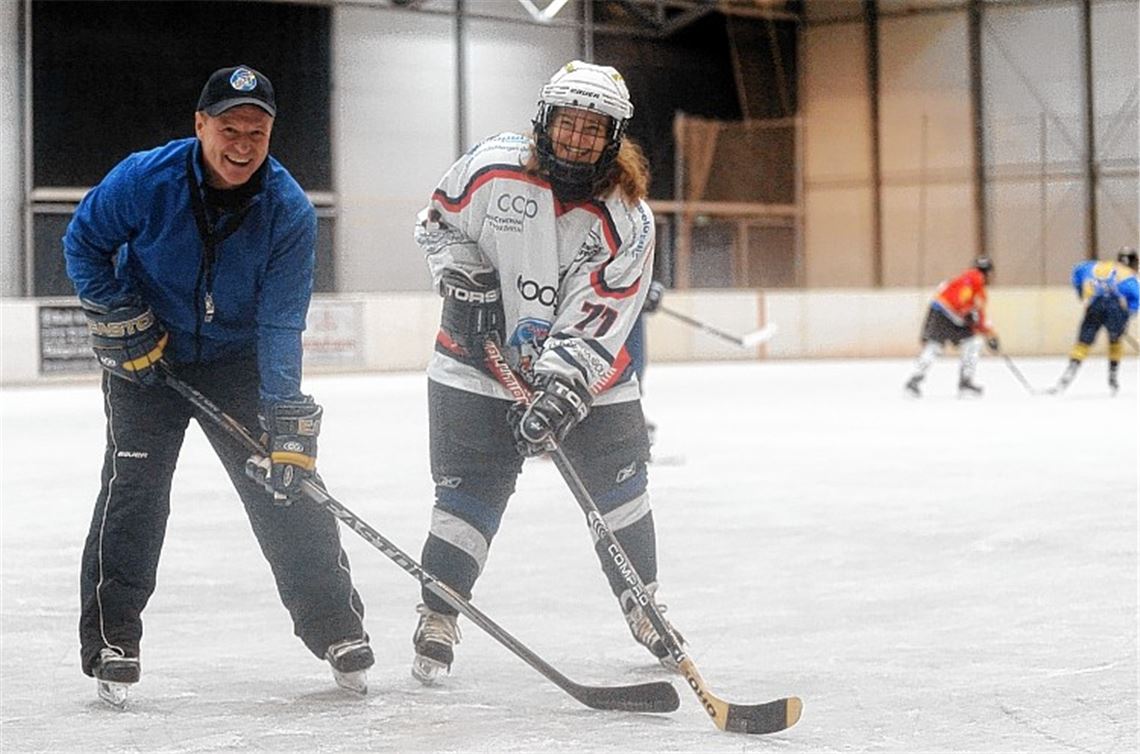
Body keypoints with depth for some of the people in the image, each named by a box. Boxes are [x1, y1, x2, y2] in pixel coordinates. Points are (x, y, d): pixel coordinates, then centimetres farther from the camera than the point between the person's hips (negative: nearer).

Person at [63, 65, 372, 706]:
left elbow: (280, 322, -21)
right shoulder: (144, 179, -21)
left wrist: (284, 408, -32)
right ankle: (111, 641, 0)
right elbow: (84, 242, -4)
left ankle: (337, 628, 7)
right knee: (133, 487, -11)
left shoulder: (290, 211, -19)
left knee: (287, 488, -5)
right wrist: (116, 314, -15)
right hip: (147, 357, -1)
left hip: (239, 359, 1)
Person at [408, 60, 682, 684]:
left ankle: (642, 604, 26)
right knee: (470, 491, -4)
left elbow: (595, 325, -20)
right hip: (479, 357, -1)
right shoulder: (492, 167, -14)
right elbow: (436, 221, 5)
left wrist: (559, 395, -31)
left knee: (619, 486, 7)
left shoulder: (628, 220, -15)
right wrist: (461, 276, -12)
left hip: (584, 369, 1)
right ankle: (437, 619, 6)